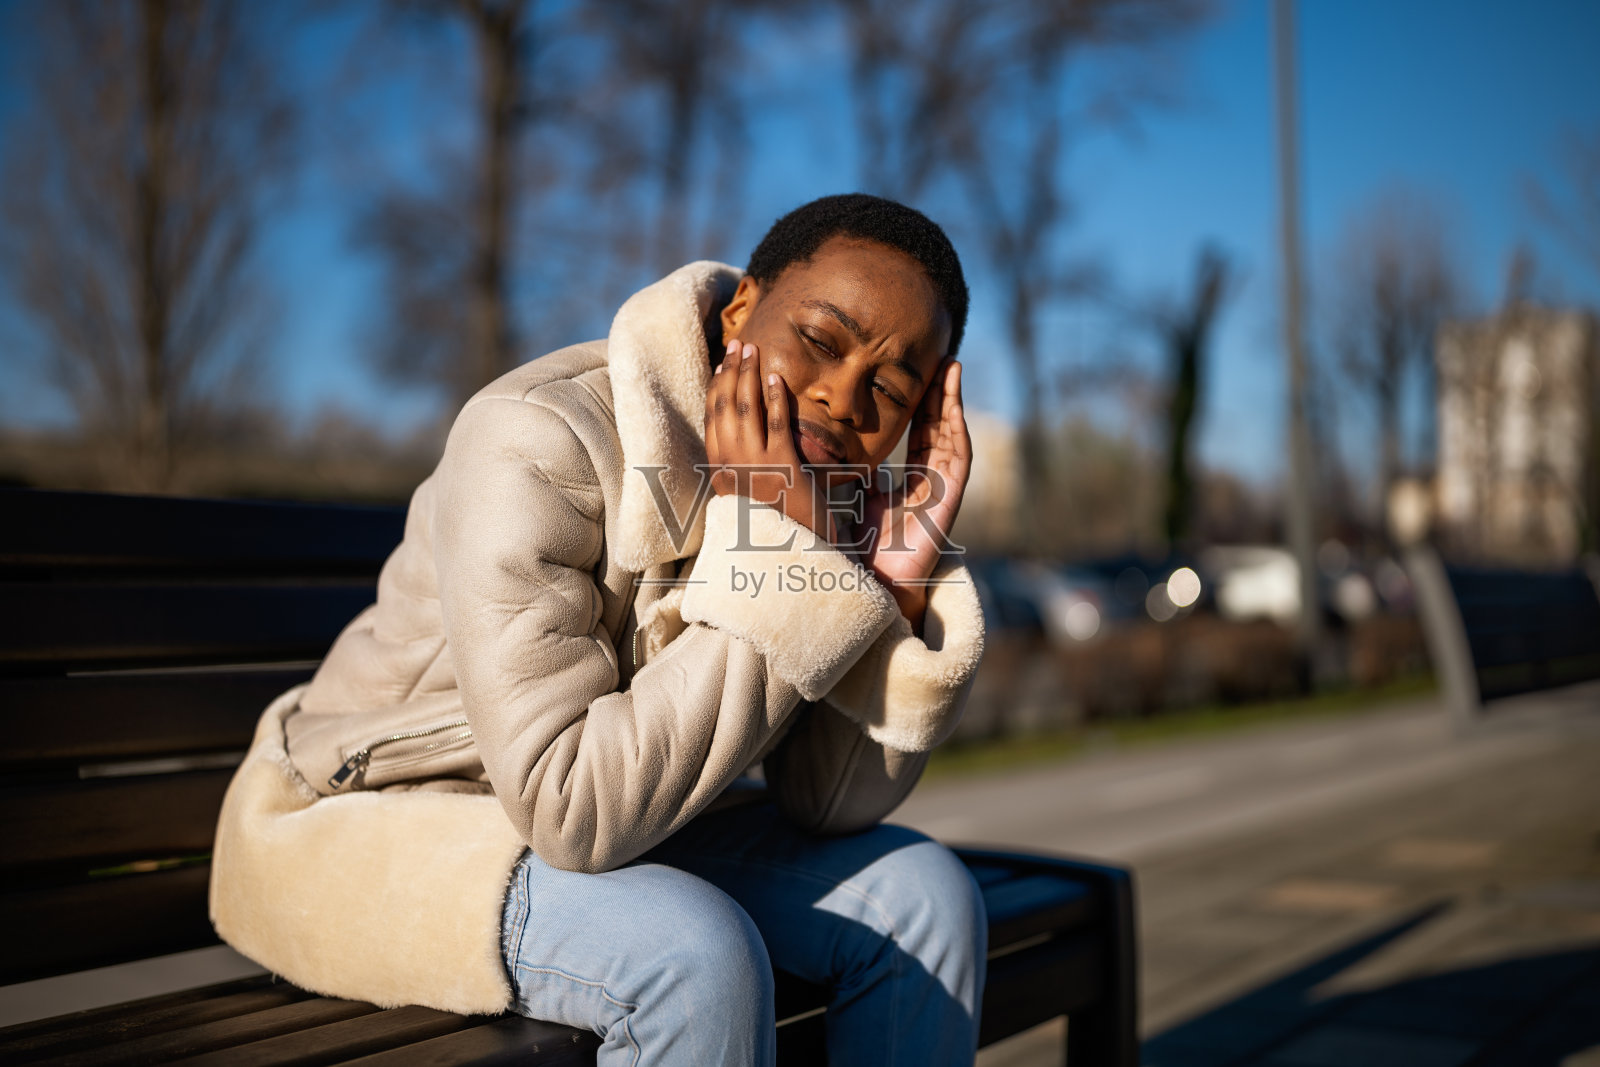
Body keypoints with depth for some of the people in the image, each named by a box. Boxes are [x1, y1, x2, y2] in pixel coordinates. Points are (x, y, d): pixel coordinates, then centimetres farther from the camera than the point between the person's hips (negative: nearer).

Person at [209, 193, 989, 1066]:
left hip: (616, 824, 7)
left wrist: (900, 581, -23)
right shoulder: (538, 448, -28)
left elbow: (833, 804, -9)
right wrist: (769, 556, -33)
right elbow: (570, 807, -34)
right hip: (368, 832, -6)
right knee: (696, 955, -32)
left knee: (924, 893, -9)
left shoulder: (826, 482, -7)